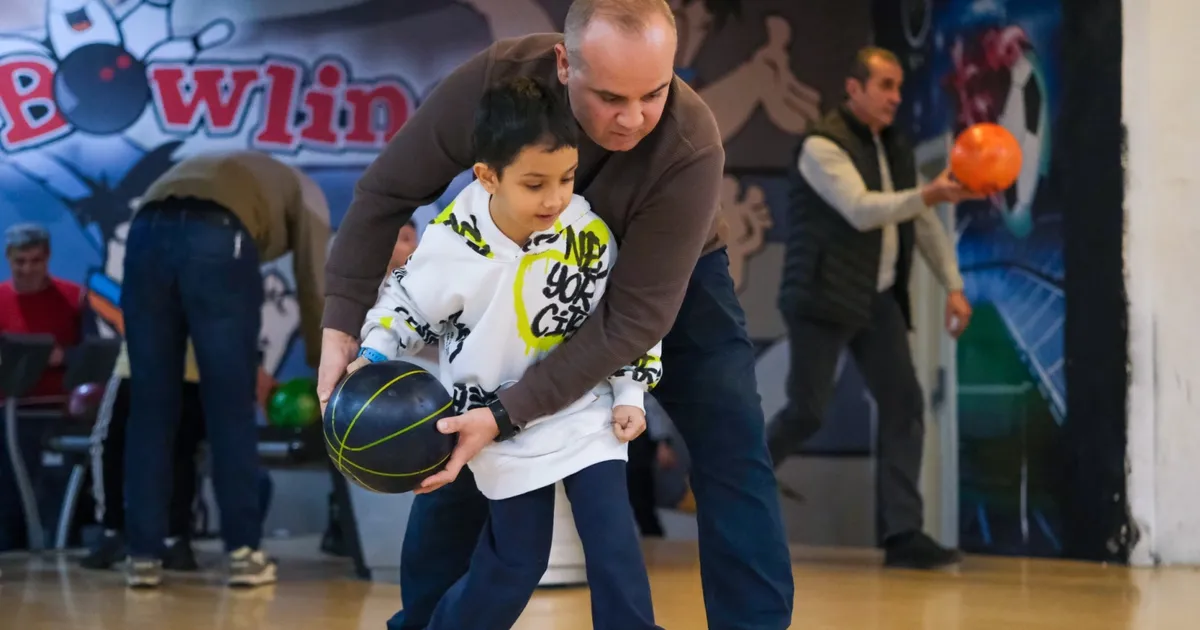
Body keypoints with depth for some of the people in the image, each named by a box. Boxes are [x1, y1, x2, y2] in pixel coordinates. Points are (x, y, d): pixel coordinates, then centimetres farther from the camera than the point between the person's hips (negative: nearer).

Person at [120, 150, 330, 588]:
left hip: (147, 233, 5)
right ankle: (244, 553, 9)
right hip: (217, 239, -4)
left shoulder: (223, 169, 44)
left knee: (150, 409, 10)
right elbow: (313, 289, 22)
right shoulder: (305, 192, 30)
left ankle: (143, 556, 10)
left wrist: (247, 363, 41)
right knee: (231, 410, 6)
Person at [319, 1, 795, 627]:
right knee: (453, 446, -3)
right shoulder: (500, 77, -34)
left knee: (731, 452, -14)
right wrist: (341, 324, -30)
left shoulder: (690, 148, -39)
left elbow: (634, 317, -36)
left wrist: (508, 414, -42)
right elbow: (387, 191, -22)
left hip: (671, 278, -2)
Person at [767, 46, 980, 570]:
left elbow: (925, 226, 15)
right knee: (807, 411, -7)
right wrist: (931, 194, -33)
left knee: (903, 402, -5)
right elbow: (861, 210, -24)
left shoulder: (896, 150, 14)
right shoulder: (822, 146, -10)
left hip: (878, 300, 7)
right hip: (823, 299, -7)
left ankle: (903, 533, -5)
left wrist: (954, 286, 5)